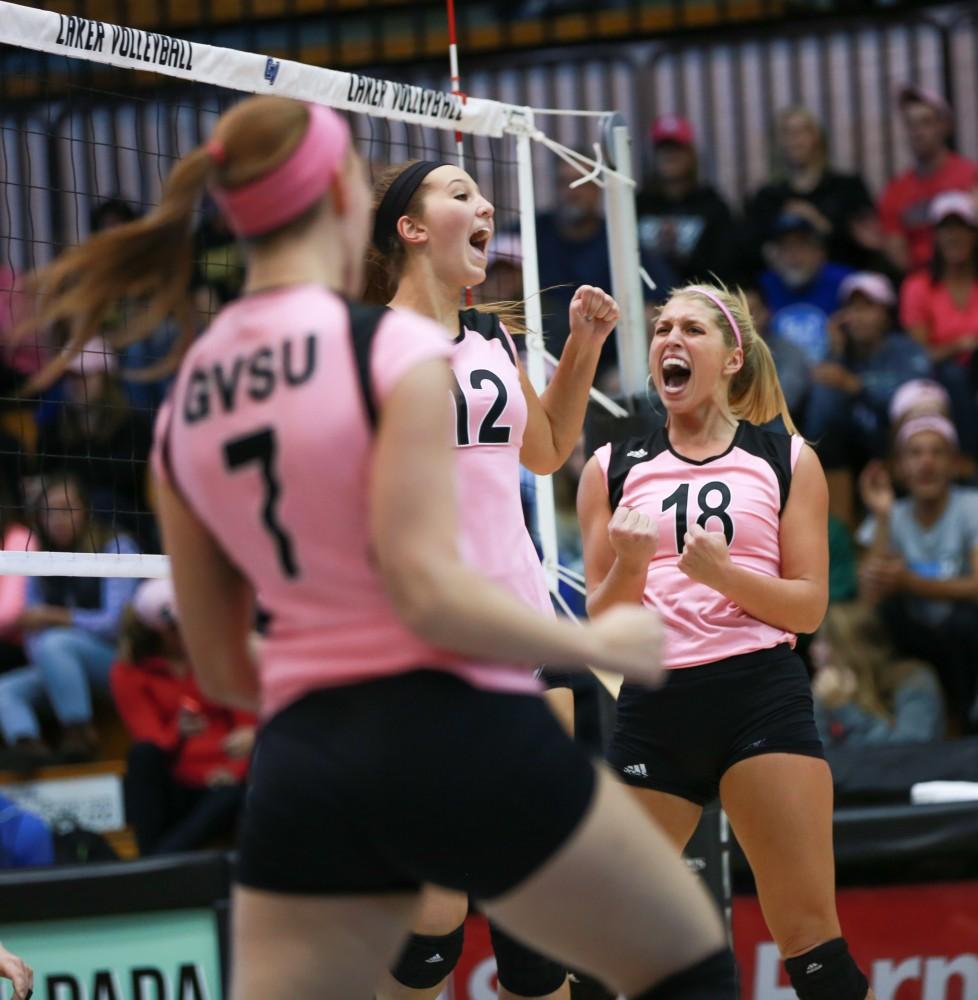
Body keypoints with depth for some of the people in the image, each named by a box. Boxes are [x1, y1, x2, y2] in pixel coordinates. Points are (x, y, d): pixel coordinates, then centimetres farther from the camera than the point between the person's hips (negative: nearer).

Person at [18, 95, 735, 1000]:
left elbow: (220, 668, 14)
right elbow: (427, 589, -17)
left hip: (301, 763, 6)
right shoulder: (396, 349, -10)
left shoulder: (185, 406, 10)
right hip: (457, 737, -6)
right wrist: (601, 644, -4)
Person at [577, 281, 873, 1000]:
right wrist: (630, 569, -11)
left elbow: (808, 608, 4)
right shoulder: (614, 469, 12)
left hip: (761, 692, -2)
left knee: (810, 934, -9)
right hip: (655, 704, 2)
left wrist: (723, 572, -14)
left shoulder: (786, 459, 9)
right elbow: (601, 623, 10)